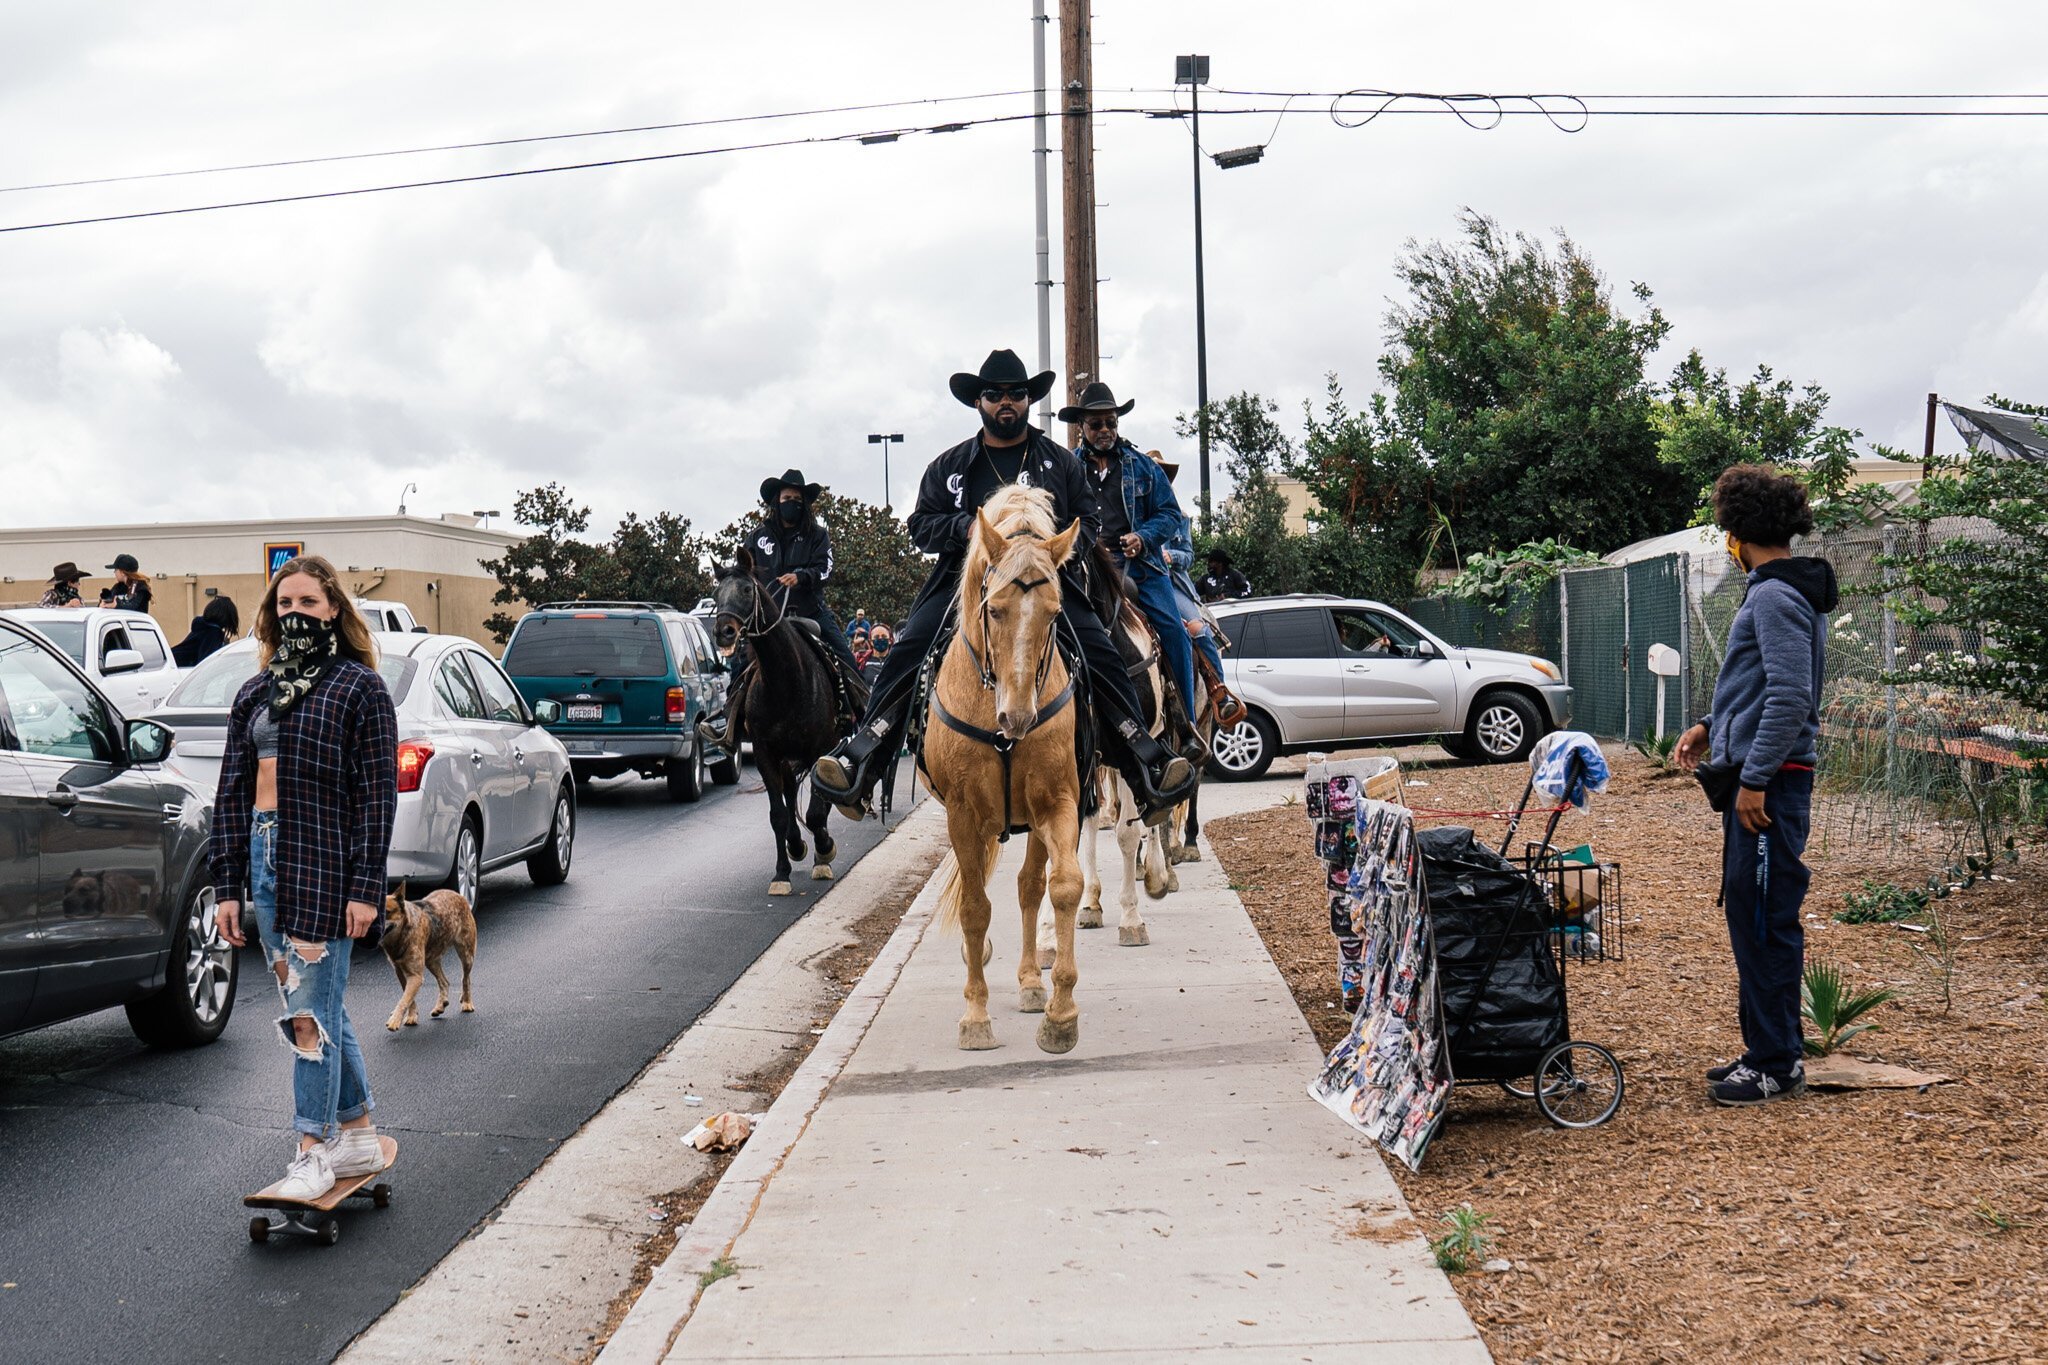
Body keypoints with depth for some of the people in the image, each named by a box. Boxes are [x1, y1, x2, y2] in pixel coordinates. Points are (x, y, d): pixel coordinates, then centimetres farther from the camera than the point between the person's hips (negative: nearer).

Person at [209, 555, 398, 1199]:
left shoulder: (358, 687, -3)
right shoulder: (255, 693, 14)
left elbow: (378, 794, -7)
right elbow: (232, 790, 14)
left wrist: (365, 887, -13)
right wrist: (228, 885, 8)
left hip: (323, 866, -7)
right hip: (263, 858, 7)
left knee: (311, 1011, -5)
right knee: (315, 1007, 13)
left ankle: (313, 1152, 4)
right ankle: (359, 1134, 24)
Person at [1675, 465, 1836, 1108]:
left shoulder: (1776, 598, -16)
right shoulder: (1781, 591, 16)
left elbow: (1791, 698, -23)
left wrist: (1754, 779, -22)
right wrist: (1713, 728, 19)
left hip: (1768, 786, -11)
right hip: (1756, 778, 11)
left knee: (1765, 925, -4)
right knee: (1751, 920, 15)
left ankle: (1777, 1066, 3)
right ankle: (1768, 1050, 23)